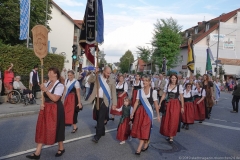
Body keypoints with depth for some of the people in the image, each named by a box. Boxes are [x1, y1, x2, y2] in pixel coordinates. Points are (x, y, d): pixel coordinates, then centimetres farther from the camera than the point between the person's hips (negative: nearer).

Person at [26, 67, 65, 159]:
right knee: (42, 129, 7)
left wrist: (45, 90, -24)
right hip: (46, 109, 8)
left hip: (55, 110, -8)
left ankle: (61, 148, 27)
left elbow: (55, 98, -25)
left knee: (55, 129, 4)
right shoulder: (48, 83, 9)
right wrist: (42, 104, 1)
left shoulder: (60, 85, -15)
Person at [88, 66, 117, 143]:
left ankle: (97, 136, -3)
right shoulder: (98, 77, 6)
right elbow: (90, 80, -7)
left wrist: (114, 103, -4)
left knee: (101, 118, -7)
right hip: (97, 100, 3)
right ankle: (102, 131, 32)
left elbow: (114, 93, 1)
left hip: (105, 101, -3)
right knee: (98, 118, 13)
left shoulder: (112, 81, 1)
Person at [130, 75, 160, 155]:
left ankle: (139, 148, -2)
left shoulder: (153, 91, -4)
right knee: (139, 128, 7)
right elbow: (137, 102, 5)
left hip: (148, 112, -4)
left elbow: (155, 103, 0)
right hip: (139, 111, 4)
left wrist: (158, 115, 2)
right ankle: (146, 143, 28)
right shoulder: (139, 91, 5)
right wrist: (133, 112, 1)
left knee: (144, 129, -5)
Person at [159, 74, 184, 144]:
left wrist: (182, 107, -3)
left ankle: (171, 137, 8)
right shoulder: (167, 85, 4)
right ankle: (168, 134, 27)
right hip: (168, 104, 3)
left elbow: (181, 97, -1)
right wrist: (160, 103, 2)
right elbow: (164, 95, 7)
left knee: (173, 121, -2)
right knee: (166, 120, 8)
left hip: (176, 105, -3)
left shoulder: (179, 86, -3)